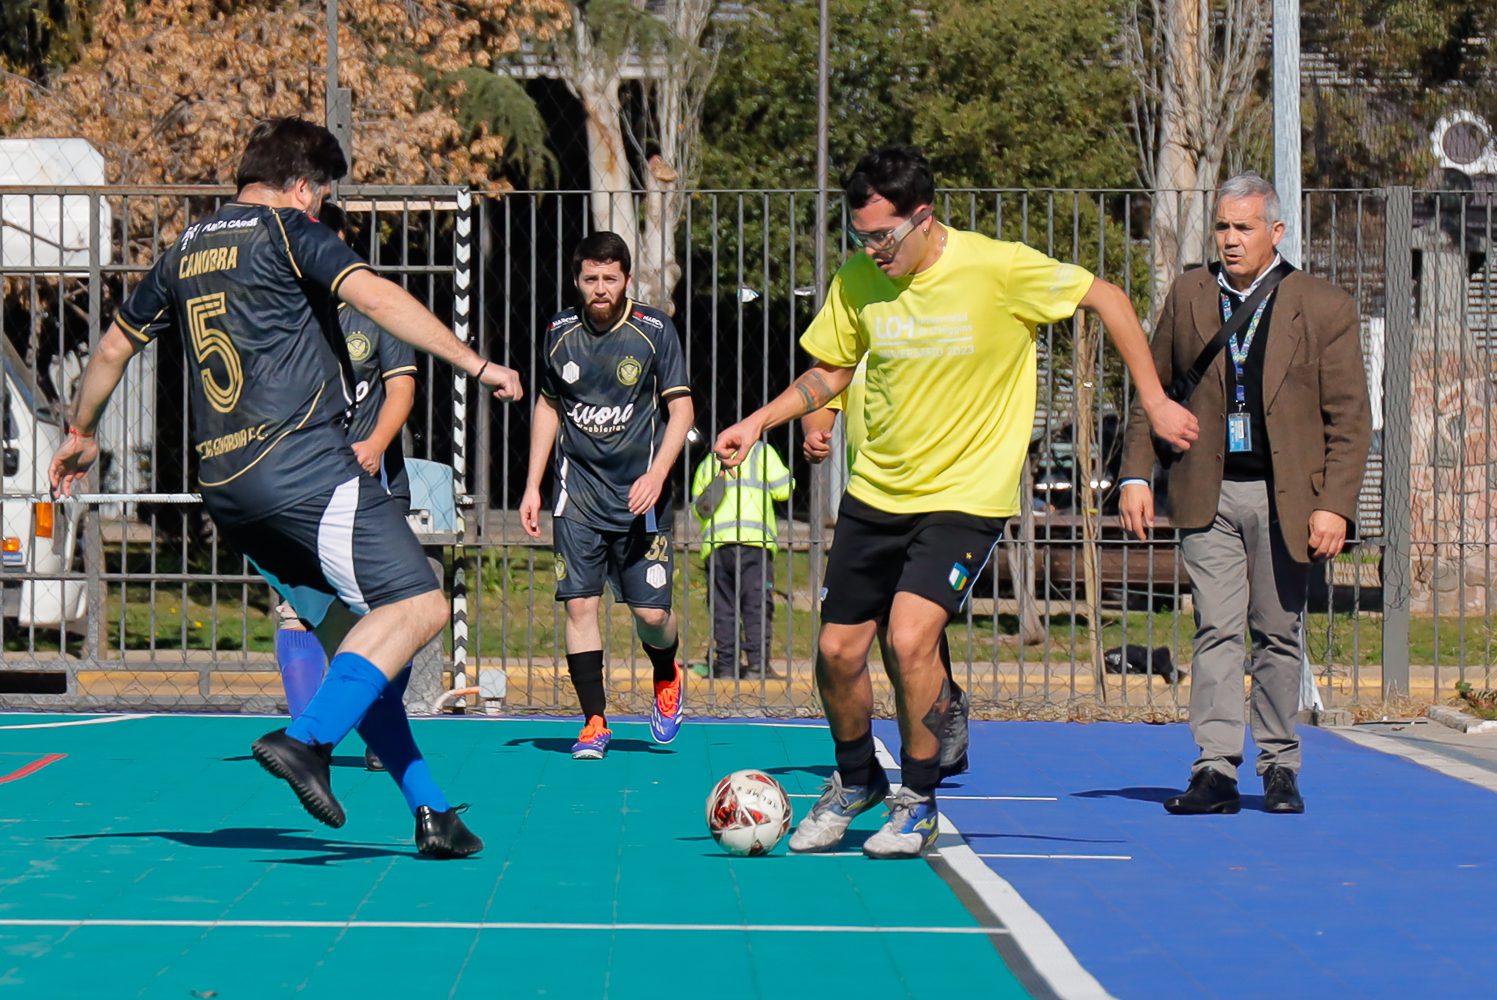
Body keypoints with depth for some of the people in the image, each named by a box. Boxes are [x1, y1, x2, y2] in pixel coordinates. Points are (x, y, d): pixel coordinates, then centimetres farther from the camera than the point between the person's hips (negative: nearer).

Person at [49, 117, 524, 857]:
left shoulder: (185, 252, 21)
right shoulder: (286, 230, 0)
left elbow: (113, 348, 32)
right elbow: (378, 299, -14)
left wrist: (81, 433, 47)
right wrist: (476, 364, -12)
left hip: (222, 483, 8)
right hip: (301, 463, -8)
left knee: (351, 634, 10)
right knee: (417, 604, -13)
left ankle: (427, 808, 4)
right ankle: (306, 739, -27)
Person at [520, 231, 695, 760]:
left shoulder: (654, 330, -5)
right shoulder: (559, 332, 4)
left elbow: (681, 409, -3)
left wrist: (657, 473, -17)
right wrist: (532, 486, 13)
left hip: (639, 496, -2)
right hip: (578, 496, 2)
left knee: (652, 614, -3)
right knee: (580, 604, -7)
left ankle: (666, 677, 30)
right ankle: (594, 721, 3)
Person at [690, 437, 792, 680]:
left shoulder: (707, 462, 25)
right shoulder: (760, 450, 12)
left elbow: (697, 509, 17)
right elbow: (783, 490, 4)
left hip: (714, 543, 4)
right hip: (753, 541, -4)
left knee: (723, 607, 5)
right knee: (758, 605, -5)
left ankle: (727, 665, 0)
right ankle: (758, 664, -13)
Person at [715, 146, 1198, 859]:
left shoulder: (999, 268, -16)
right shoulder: (857, 282, -2)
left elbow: (1108, 298, -3)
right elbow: (832, 369, 15)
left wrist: (1156, 401, -3)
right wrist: (760, 421, 2)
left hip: (967, 497, -5)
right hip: (875, 493, 5)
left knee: (911, 637, -22)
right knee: (838, 650, 3)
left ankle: (918, 800, -1)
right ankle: (855, 780, 33)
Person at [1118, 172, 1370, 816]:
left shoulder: (1325, 308, 0)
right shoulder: (1187, 297, 8)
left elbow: (1349, 419, -1)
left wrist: (1334, 505, -9)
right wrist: (1136, 475, 3)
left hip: (1284, 496, -1)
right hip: (1208, 495, 1)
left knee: (1278, 635, 5)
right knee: (1216, 631, -5)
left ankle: (1279, 768, 16)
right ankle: (1215, 772, -6)